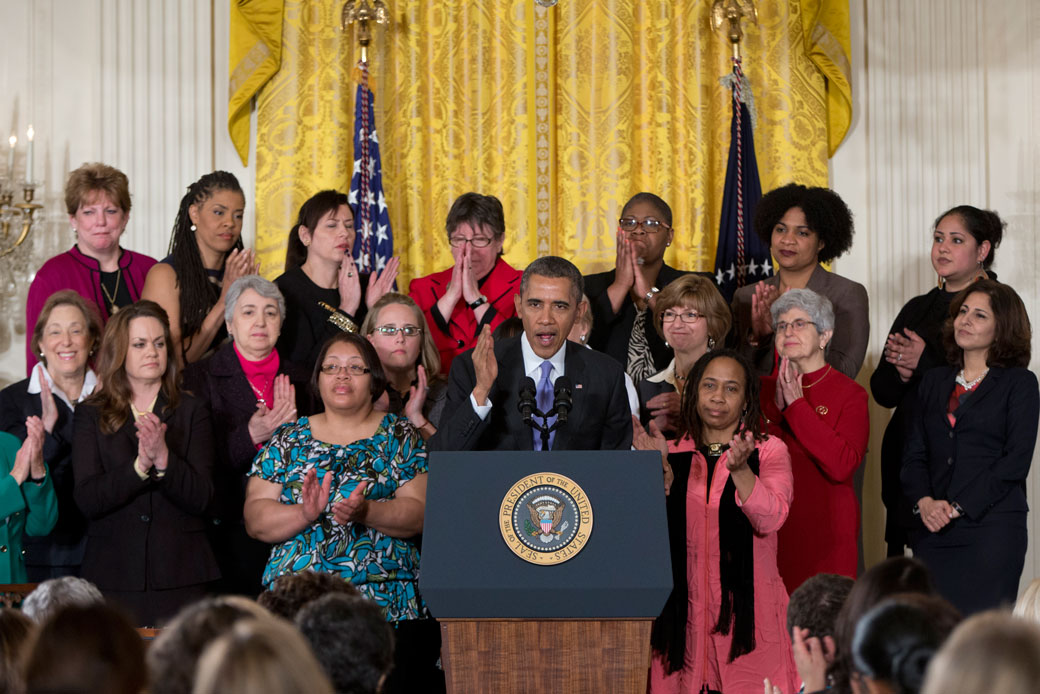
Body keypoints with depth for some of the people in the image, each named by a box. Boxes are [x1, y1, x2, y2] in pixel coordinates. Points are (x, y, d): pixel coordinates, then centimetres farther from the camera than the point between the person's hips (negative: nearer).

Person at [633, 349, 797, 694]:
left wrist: (739, 469, -27)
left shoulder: (769, 451, 3)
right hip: (684, 610, 2)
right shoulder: (673, 453, 10)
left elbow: (770, 519, -13)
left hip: (746, 610, -2)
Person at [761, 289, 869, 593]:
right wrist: (775, 407, -10)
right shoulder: (764, 388, 12)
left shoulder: (849, 393, -1)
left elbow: (843, 465, -16)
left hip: (823, 531, -3)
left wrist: (797, 405, -13)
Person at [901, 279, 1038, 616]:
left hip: (992, 525, -4)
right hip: (933, 526, 4)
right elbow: (914, 453, 13)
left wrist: (958, 507, -11)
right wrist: (923, 501, -7)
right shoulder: (935, 381, 18)